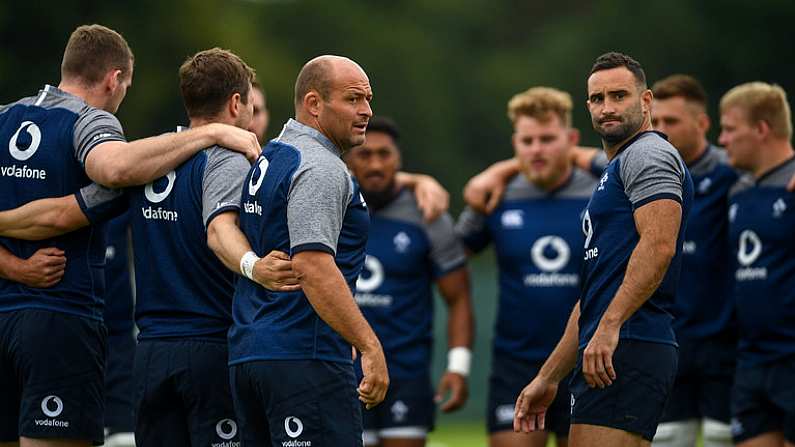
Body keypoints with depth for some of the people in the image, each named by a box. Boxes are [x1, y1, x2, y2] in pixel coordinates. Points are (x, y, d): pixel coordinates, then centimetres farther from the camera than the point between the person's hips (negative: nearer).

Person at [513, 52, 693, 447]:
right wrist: (547, 379, 27)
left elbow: (659, 244, -20)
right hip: (607, 354, 10)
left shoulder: (649, 155, -2)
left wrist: (609, 326, -27)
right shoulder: (616, 170, 29)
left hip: (627, 352, -10)